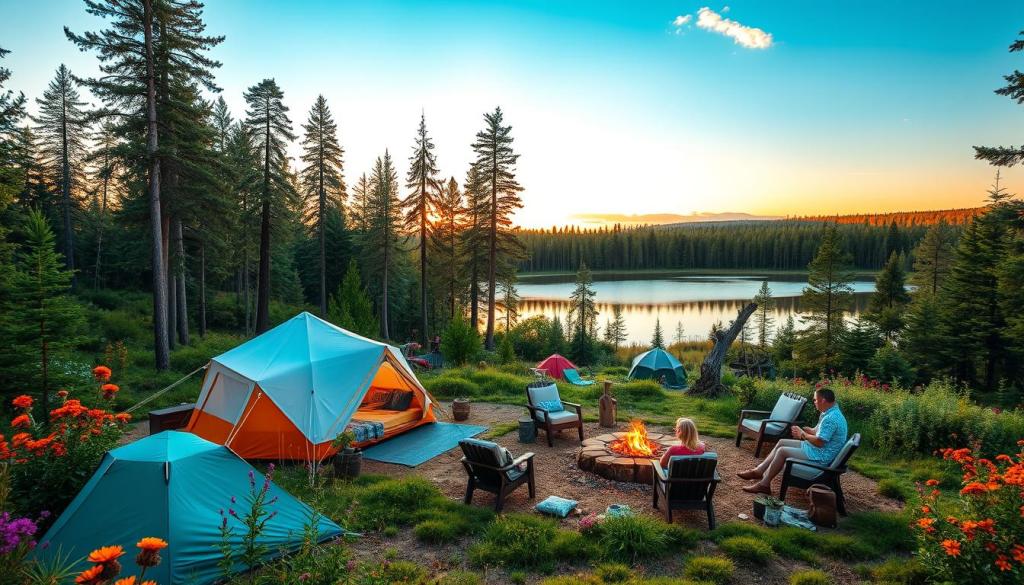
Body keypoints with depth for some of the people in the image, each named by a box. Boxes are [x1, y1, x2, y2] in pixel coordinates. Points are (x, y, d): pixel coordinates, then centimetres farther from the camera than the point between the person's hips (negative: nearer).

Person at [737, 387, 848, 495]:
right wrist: (802, 430, -3)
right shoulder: (829, 413, 8)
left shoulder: (831, 418, -26)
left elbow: (819, 442, -29)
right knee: (782, 442, 10)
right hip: (816, 448, 11)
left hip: (821, 456, -11)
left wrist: (803, 435, -12)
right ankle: (759, 471, 9)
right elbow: (817, 432, 15)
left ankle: (764, 484, -6)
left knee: (782, 451, -13)